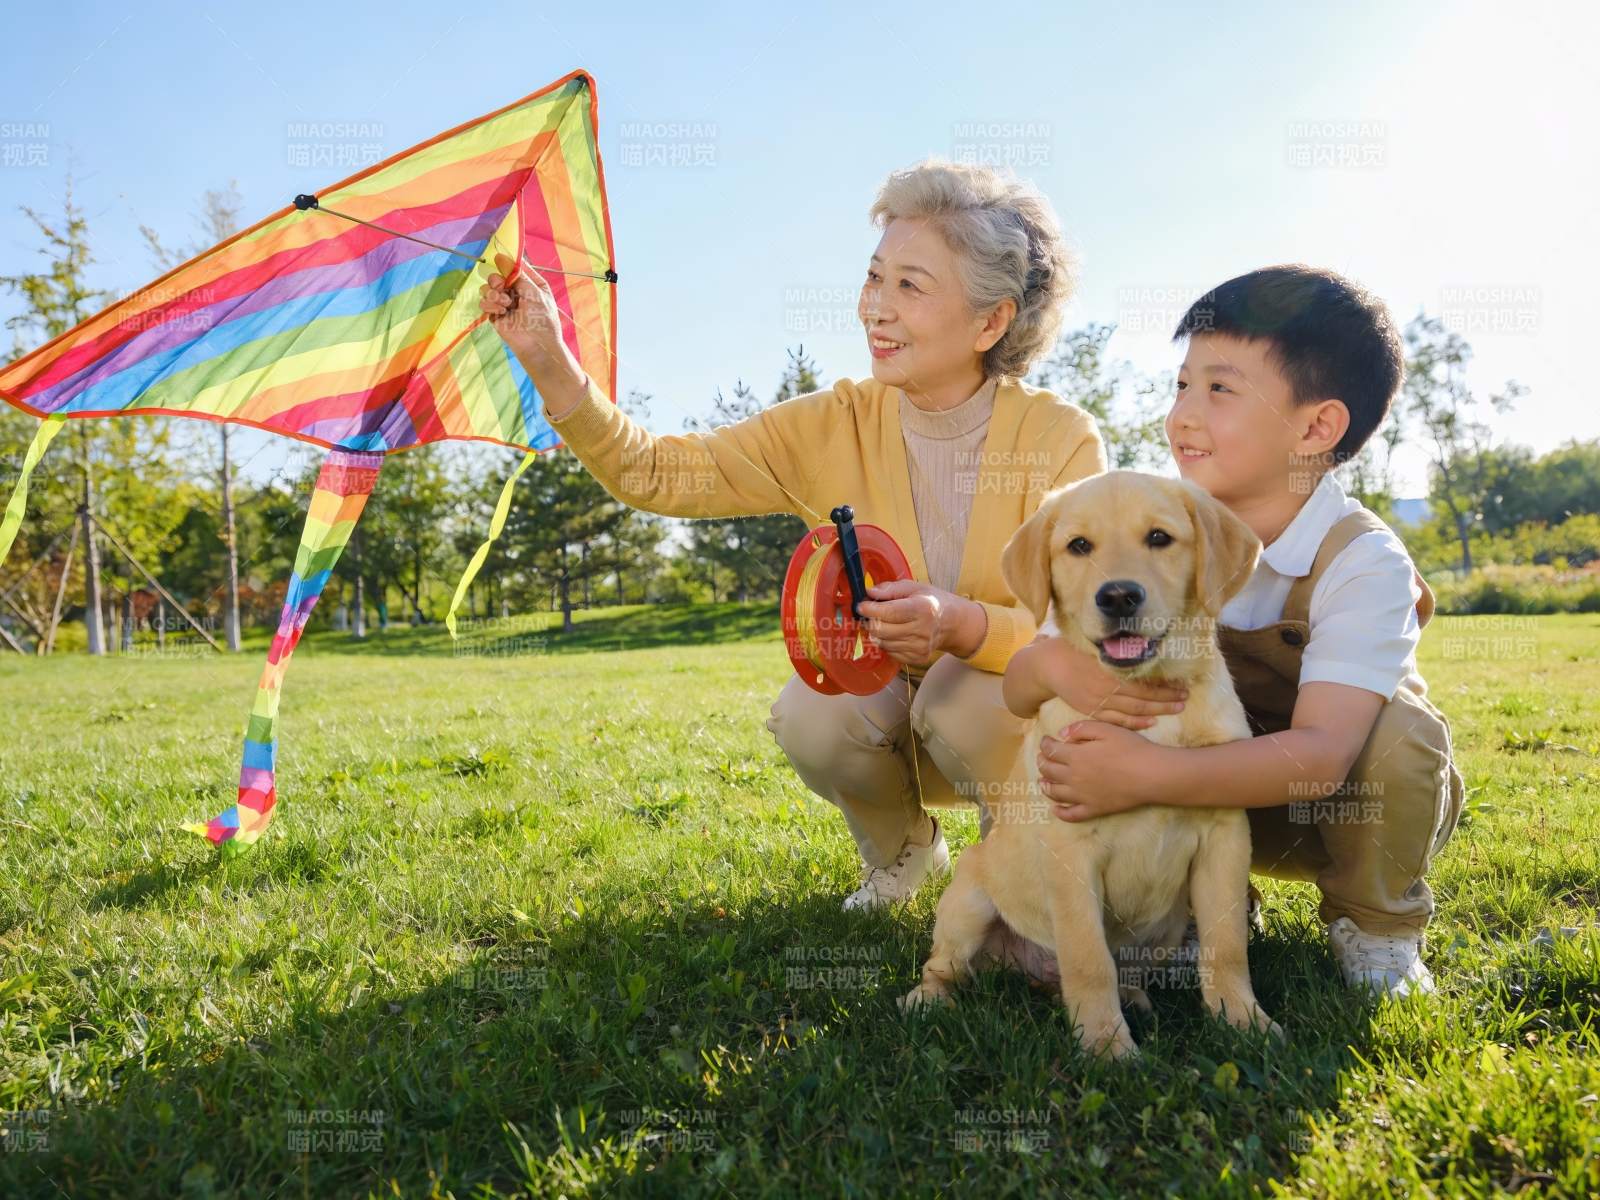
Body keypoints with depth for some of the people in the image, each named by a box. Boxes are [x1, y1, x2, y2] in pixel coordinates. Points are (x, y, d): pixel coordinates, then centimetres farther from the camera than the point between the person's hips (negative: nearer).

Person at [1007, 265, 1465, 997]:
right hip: (1227, 784, 3)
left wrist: (1144, 777, -52)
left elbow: (1322, 753, -40)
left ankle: (1376, 928, -3)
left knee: (1400, 736, -33)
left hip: (1354, 796, -2)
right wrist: (1053, 663, -43)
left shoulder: (1362, 562, -26)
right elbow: (1019, 687, -18)